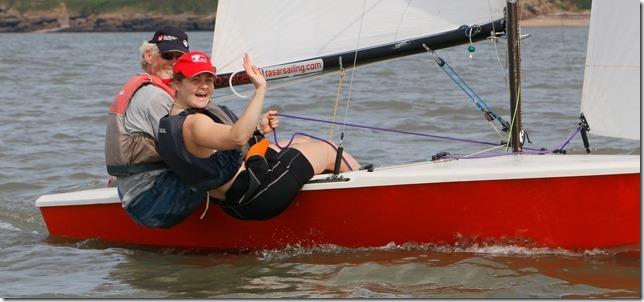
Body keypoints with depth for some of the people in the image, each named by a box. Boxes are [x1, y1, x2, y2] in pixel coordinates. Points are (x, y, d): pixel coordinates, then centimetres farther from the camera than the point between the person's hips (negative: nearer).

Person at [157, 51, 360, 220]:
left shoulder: (170, 124, 8)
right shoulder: (193, 124, -26)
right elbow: (237, 138, -46)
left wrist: (258, 129, 8)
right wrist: (260, 90, -44)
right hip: (255, 199, -11)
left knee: (304, 144, 28)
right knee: (328, 151, 7)